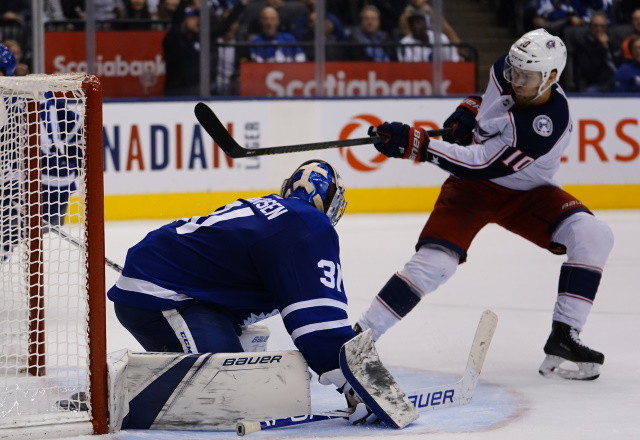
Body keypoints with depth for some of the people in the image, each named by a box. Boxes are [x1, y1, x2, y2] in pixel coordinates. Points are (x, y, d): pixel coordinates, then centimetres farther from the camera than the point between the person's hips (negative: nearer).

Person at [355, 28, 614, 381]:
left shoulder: (547, 126, -34)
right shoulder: (506, 69, -17)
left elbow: (481, 165, -35)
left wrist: (414, 144, -36)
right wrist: (469, 109, -4)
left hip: (525, 193, -2)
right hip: (471, 185, 2)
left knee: (593, 236, -25)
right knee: (433, 262, -19)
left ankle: (563, 339, -19)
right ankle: (358, 338, -13)